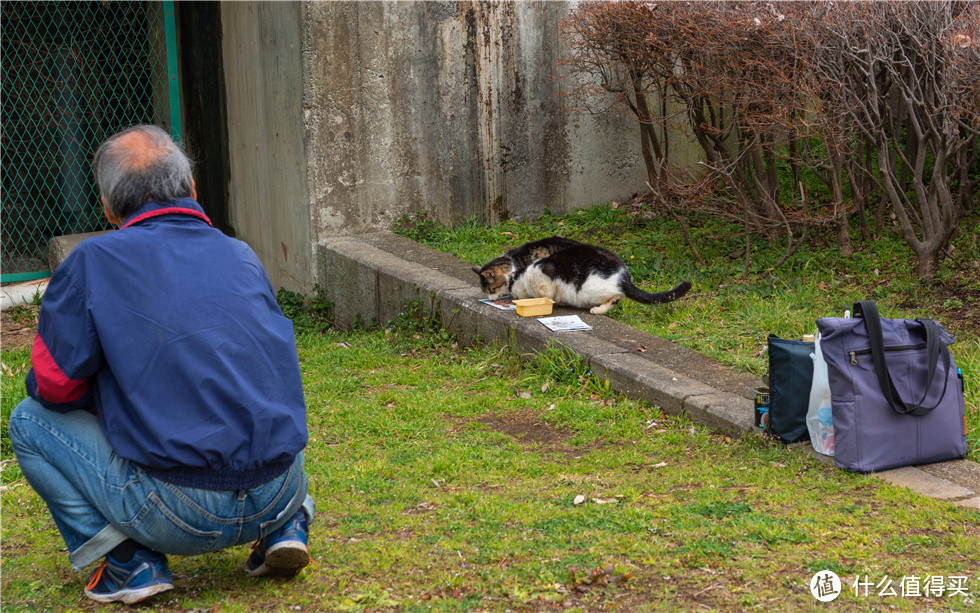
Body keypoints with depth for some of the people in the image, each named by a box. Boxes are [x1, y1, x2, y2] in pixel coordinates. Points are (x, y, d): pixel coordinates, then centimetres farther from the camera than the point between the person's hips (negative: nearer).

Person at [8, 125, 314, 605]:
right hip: (279, 492, 5)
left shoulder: (93, 263, -3)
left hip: (180, 517, -5)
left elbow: (53, 385, -2)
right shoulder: (241, 256, 12)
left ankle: (130, 563, 2)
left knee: (30, 421, 13)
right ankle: (286, 526, 15)